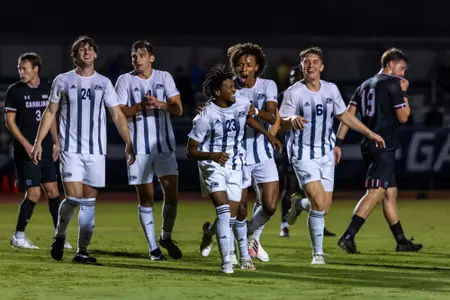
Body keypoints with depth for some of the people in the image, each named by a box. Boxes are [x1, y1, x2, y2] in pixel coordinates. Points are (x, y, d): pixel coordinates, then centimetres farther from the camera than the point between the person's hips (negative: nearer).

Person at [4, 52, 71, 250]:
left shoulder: (47, 89, 8)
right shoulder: (14, 91, -5)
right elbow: (10, 121, -7)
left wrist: (56, 142, 11)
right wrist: (26, 145, -15)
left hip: (46, 150, 5)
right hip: (26, 152, -5)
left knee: (52, 190, 4)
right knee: (33, 193, -8)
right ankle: (18, 236, 5)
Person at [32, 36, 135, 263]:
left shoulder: (104, 83, 7)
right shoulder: (63, 81, 3)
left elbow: (117, 116, 8)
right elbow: (50, 112, 9)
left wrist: (128, 144, -1)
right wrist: (38, 142, 4)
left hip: (96, 150, 2)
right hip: (70, 149, -2)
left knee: (89, 202, 1)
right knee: (73, 197, -14)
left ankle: (82, 251, 8)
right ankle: (59, 236, 13)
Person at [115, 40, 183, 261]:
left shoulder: (164, 77, 6)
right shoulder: (125, 80, 1)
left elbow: (178, 109, -1)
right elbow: (119, 112, -7)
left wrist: (160, 104, -20)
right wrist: (140, 106, -22)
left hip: (164, 145, 2)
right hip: (139, 148, -2)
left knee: (172, 193, -3)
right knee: (145, 198, 0)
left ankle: (166, 237, 19)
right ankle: (153, 248, 8)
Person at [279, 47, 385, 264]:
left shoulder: (331, 90, 4)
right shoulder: (294, 92, -10)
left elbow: (344, 116, 18)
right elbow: (282, 124, -9)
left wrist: (370, 134, 18)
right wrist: (292, 119, -32)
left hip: (325, 154, 5)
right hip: (303, 155, -5)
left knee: (324, 206, 4)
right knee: (319, 203, -17)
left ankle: (300, 204, 38)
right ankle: (318, 253, -3)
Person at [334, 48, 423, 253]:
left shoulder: (365, 86, 17)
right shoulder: (393, 84, -6)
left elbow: (348, 115, 10)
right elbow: (403, 117, -5)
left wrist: (338, 143, 7)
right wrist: (404, 93, 7)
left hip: (369, 147, 9)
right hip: (384, 147, -9)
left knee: (390, 193, 14)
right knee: (375, 192, -14)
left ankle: (401, 241, 19)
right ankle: (348, 237, -23)